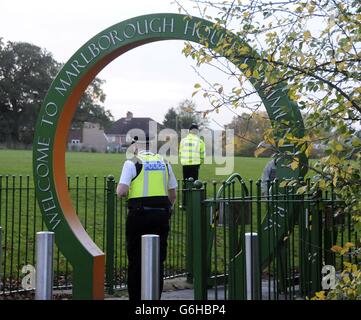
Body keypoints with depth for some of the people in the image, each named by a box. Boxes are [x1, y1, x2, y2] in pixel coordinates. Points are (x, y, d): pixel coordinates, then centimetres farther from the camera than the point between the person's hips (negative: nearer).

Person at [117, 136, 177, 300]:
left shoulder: (132, 163, -3)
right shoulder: (164, 162, 11)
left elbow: (122, 191, -12)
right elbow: (173, 195, 14)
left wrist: (120, 188, 9)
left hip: (139, 213, -4)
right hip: (161, 213, 4)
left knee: (136, 260, 5)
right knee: (158, 261, 9)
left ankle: (135, 296, 10)